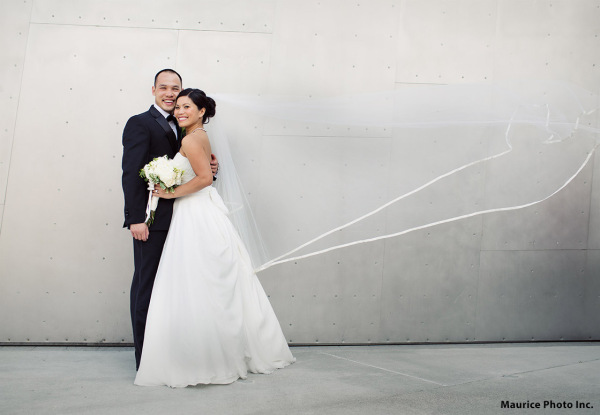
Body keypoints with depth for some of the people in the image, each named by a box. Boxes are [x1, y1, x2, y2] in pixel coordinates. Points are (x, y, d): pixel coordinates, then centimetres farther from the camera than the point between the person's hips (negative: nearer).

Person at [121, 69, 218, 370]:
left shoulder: (180, 128, 18)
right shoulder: (139, 124, -3)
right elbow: (131, 173, -12)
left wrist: (210, 169, -4)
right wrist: (136, 218, -19)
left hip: (178, 218, 7)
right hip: (152, 219, -7)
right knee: (146, 284, -2)